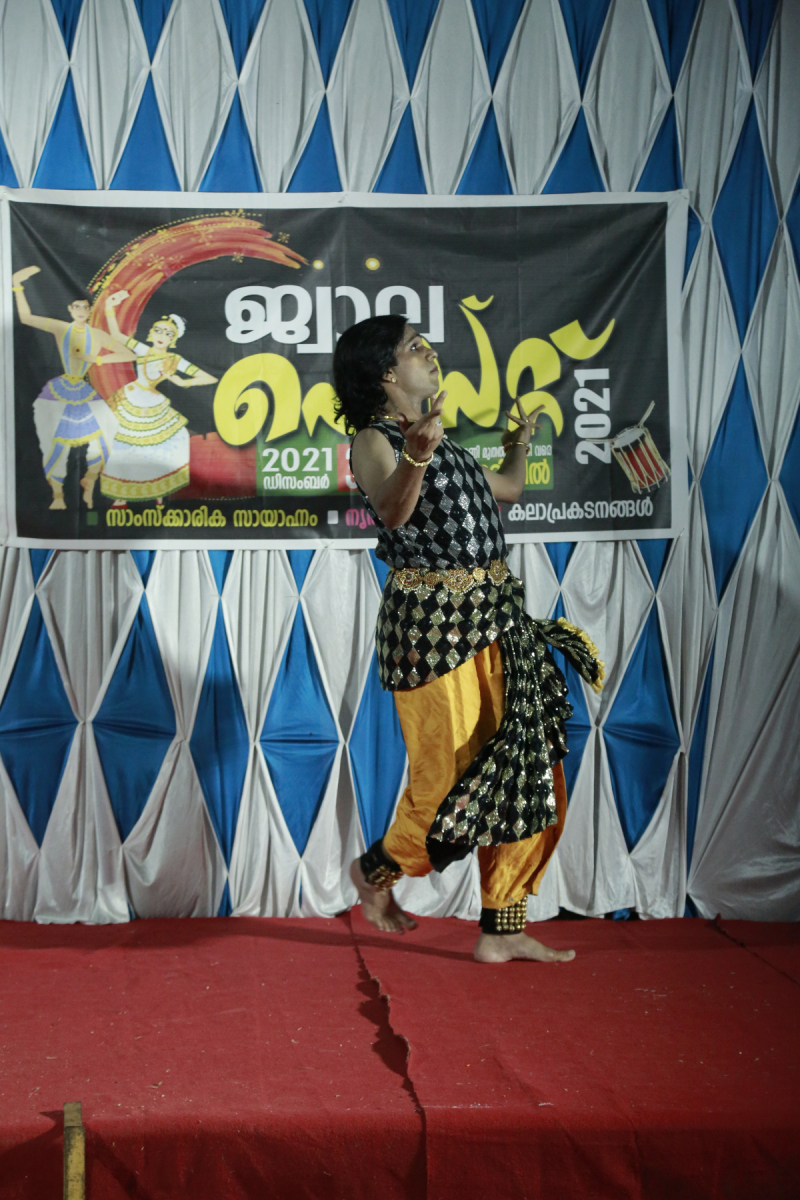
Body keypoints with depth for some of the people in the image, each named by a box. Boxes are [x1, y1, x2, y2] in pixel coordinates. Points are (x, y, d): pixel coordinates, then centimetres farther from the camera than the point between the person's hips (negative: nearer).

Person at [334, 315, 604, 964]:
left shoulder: (442, 441, 18)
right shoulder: (373, 440, -7)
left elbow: (507, 489, 34)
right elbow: (391, 510, -30)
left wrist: (520, 441, 33)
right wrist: (415, 454, -46)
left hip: (495, 618, 8)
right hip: (434, 623, -8)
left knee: (525, 771, 7)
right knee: (453, 774, -4)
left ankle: (502, 931, 17)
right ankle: (376, 868, 26)